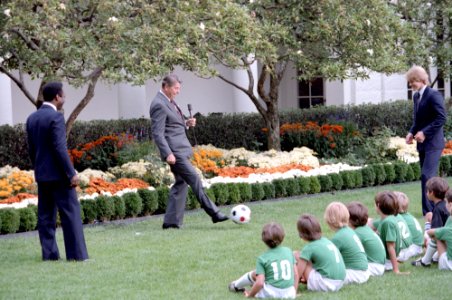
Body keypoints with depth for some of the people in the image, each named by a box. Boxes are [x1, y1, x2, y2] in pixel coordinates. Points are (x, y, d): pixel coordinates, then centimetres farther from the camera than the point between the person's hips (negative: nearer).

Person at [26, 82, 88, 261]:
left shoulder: (32, 118, 9)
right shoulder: (55, 117, -14)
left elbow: (32, 149, 14)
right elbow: (60, 148, -18)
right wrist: (71, 173, -15)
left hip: (41, 174, 8)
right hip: (58, 174, -8)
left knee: (45, 215, 8)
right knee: (70, 213, -4)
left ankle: (49, 253, 8)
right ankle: (77, 254, -6)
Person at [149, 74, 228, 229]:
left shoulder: (169, 102, 15)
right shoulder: (159, 105, -15)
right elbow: (157, 133, -19)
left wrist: (186, 123, 8)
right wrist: (168, 154, -25)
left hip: (181, 149, 10)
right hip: (174, 151, -10)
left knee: (181, 184, 9)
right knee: (195, 180, -9)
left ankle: (171, 221, 10)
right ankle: (213, 213, -6)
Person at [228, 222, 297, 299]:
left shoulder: (262, 259, -6)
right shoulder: (289, 251, 5)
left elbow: (260, 283, -14)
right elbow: (295, 274, 8)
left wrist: (250, 295, 1)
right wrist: (294, 293, 18)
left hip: (271, 294, -4)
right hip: (290, 294, 4)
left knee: (255, 274, 21)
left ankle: (237, 286, 43)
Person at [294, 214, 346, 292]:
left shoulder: (308, 248, -9)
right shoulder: (326, 241, 12)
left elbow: (298, 273, -5)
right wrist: (306, 276, 32)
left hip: (326, 284, -8)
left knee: (296, 255, -1)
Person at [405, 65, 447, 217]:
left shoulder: (434, 95, -13)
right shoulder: (416, 96, 12)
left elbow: (442, 118, -20)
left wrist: (425, 132, -21)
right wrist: (412, 132, 4)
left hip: (433, 143, -8)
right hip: (422, 143, 8)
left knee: (427, 176, -15)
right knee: (429, 177, 10)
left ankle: (429, 211, -15)